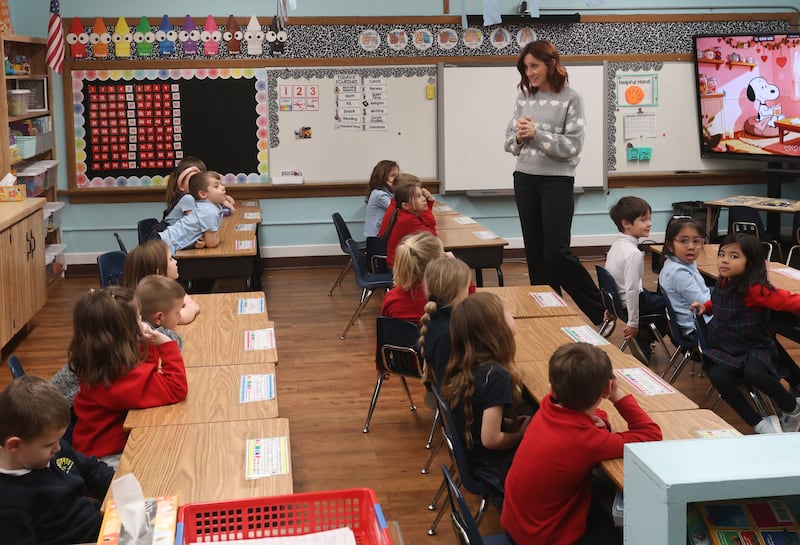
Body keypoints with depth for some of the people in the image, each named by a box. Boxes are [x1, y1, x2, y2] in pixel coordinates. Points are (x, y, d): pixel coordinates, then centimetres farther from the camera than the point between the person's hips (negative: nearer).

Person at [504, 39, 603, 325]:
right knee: (534, 251, 8)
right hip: (525, 179, 5)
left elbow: (572, 146, -13)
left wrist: (537, 133, -20)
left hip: (557, 180, -5)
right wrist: (520, 136, -13)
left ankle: (598, 309, 9)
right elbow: (510, 142, 9)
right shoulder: (524, 97, 7)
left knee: (556, 252, -8)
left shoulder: (570, 98, -7)